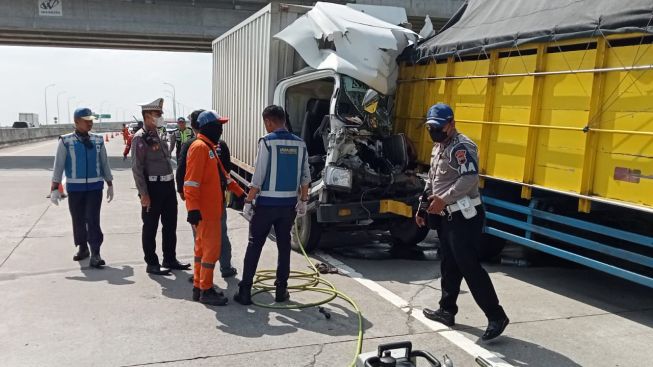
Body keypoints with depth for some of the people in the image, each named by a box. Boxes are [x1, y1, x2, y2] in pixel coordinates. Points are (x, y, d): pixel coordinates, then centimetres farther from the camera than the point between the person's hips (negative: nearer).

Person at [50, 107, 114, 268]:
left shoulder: (98, 140, 4)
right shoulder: (66, 141, -3)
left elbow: (104, 163, 11)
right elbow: (58, 165, -2)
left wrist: (110, 185, 12)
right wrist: (55, 188, -7)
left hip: (95, 187, 0)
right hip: (75, 188, 0)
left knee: (93, 220, -6)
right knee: (78, 220, 11)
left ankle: (95, 254, -4)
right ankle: (82, 248, 29)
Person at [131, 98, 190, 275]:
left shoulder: (158, 135, 13)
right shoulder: (140, 138, -11)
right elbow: (137, 168, -15)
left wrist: (172, 185, 16)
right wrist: (143, 193, -18)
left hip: (168, 185, 8)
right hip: (153, 187, -8)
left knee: (170, 224, 15)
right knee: (150, 227, 5)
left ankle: (170, 259, 28)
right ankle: (152, 263, 15)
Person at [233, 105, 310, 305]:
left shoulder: (267, 141, -11)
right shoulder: (299, 144, 4)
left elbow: (258, 176, -13)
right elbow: (305, 176, 7)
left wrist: (248, 201, -6)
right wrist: (303, 200, 17)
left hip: (266, 203, -4)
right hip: (289, 204, 4)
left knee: (254, 245, 4)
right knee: (284, 245, 13)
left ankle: (245, 291, 6)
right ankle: (281, 290, 17)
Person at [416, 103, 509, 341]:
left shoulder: (461, 146, -14)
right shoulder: (438, 147, 18)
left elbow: (469, 178, -27)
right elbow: (432, 181, 25)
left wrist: (444, 199, -29)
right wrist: (423, 207, 22)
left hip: (464, 217, -10)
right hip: (447, 217, 10)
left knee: (469, 267, -10)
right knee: (449, 265, 15)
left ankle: (496, 317, -3)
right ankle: (447, 310, 26)